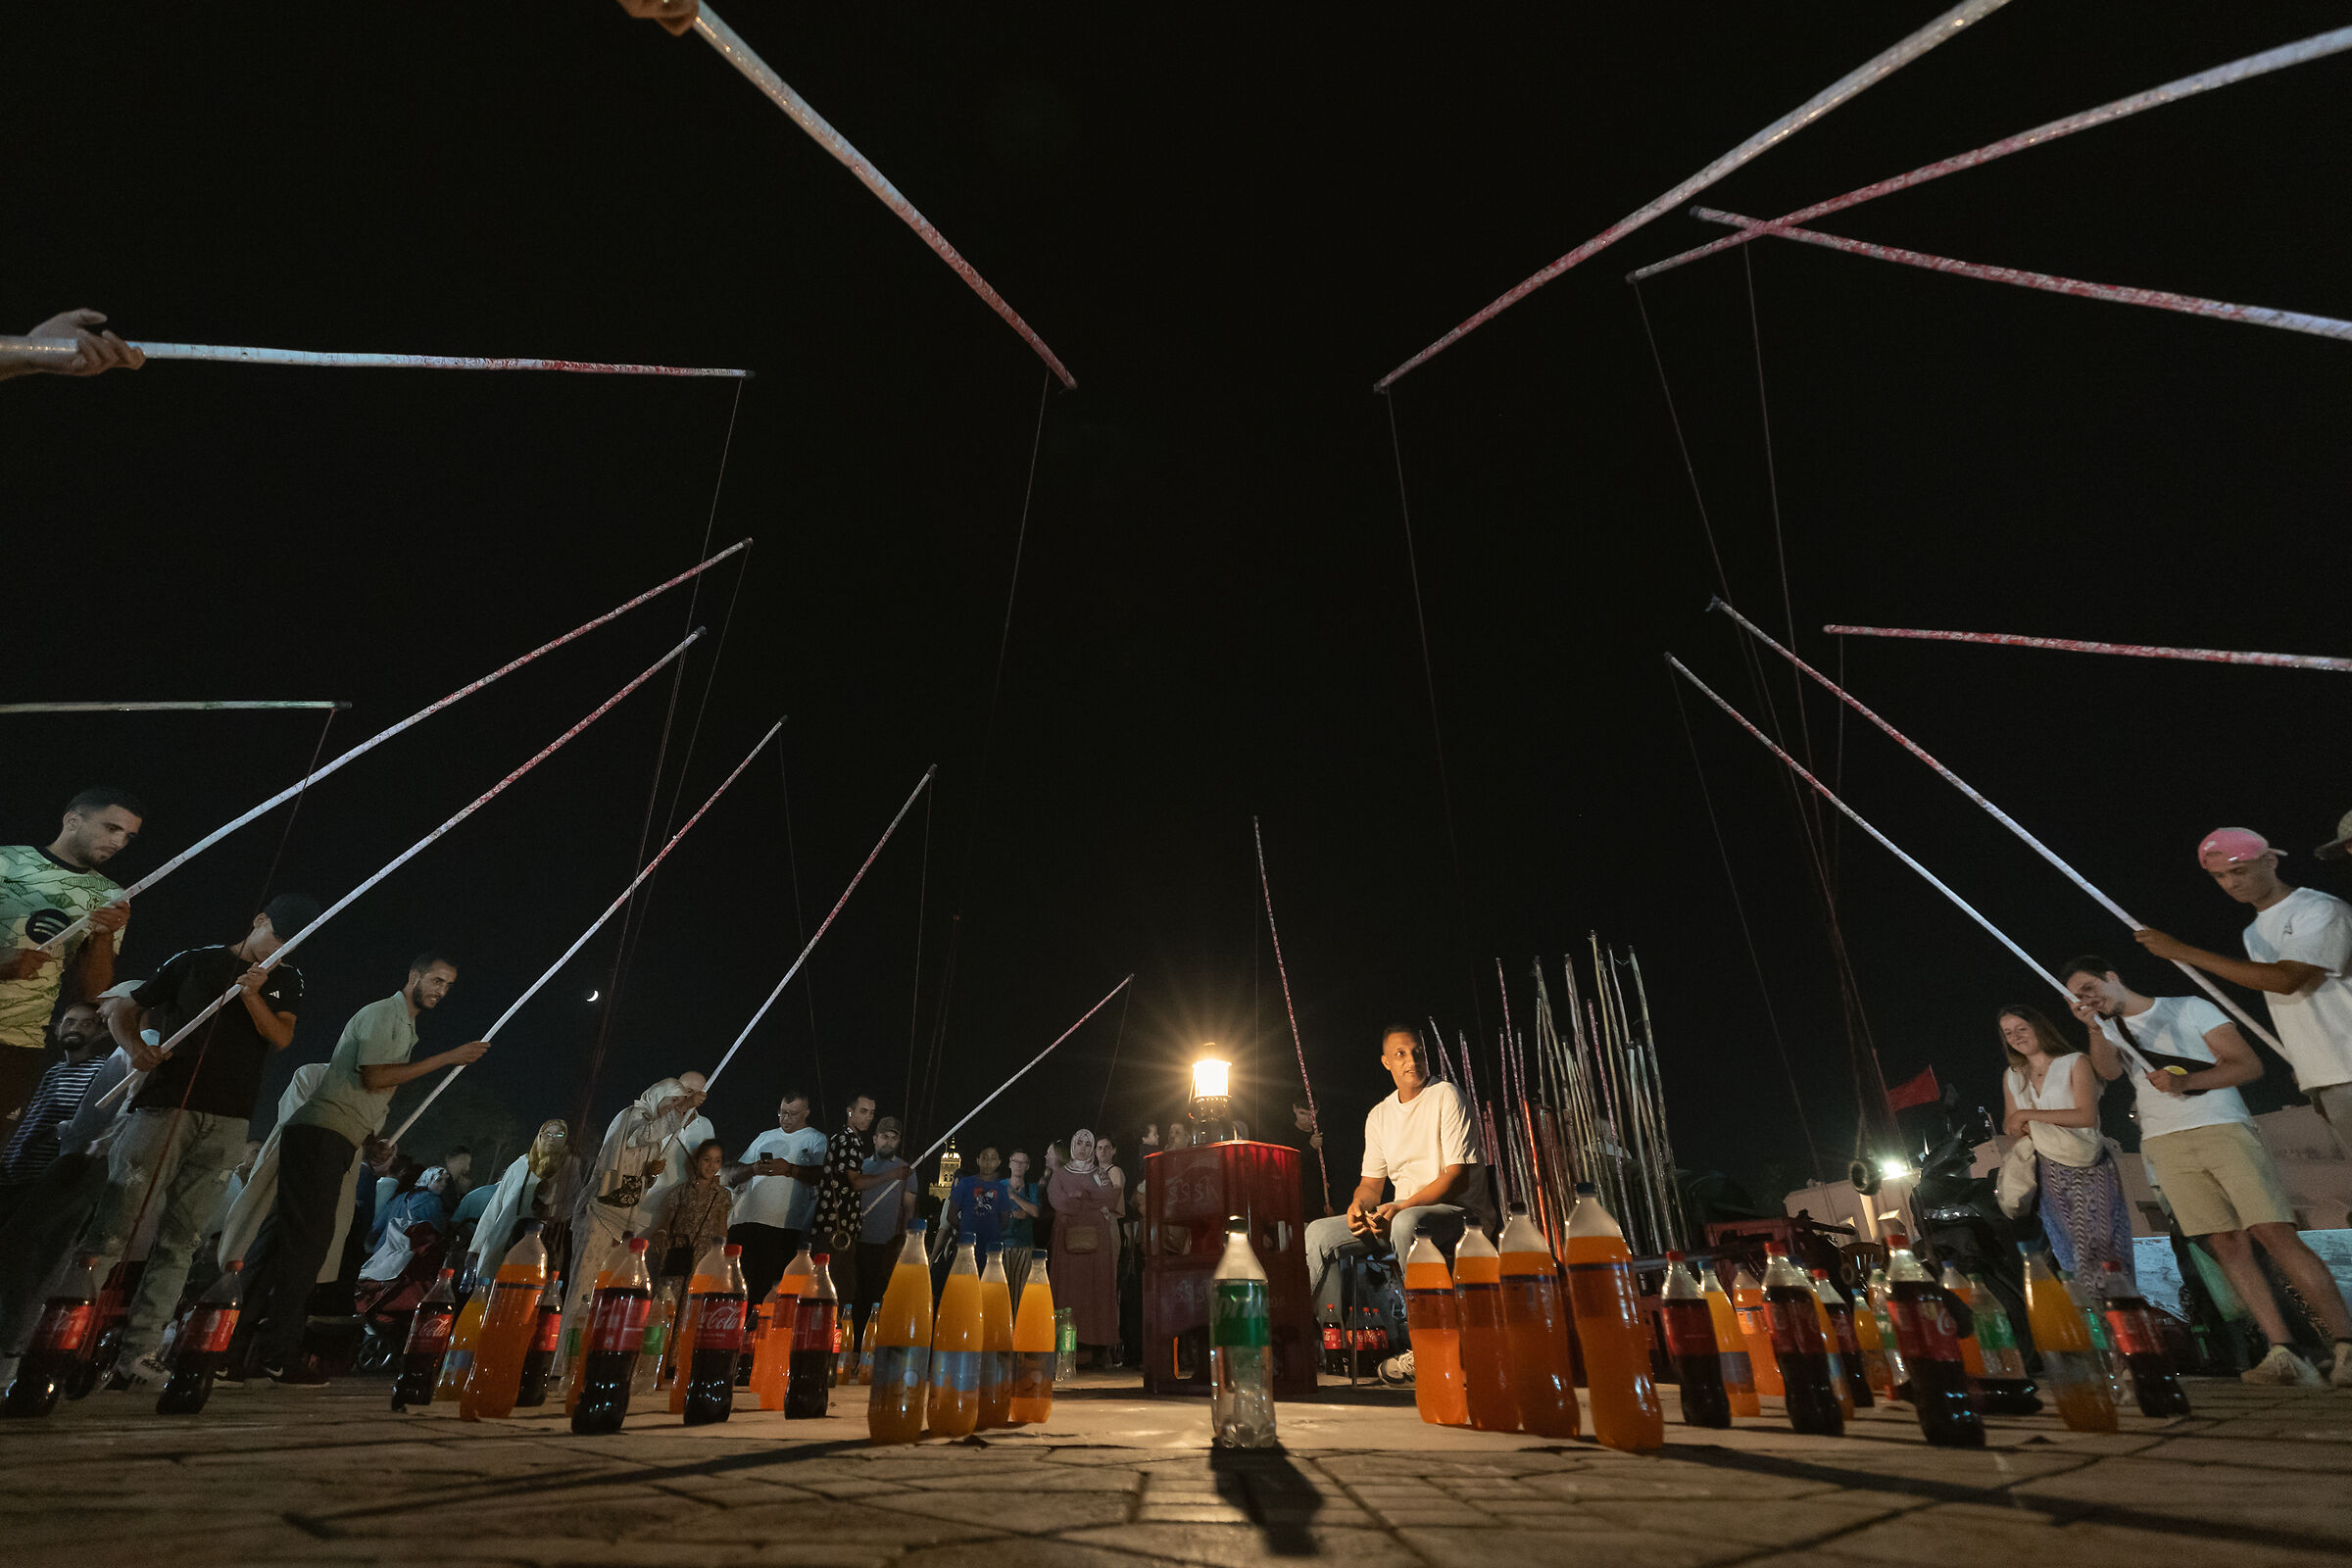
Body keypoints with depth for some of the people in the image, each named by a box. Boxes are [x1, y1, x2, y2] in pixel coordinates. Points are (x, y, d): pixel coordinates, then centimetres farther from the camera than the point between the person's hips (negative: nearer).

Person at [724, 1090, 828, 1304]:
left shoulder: (817, 1140, 9)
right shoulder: (765, 1137, 24)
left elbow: (823, 1174, -8)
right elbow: (734, 1175, 20)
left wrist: (789, 1169, -20)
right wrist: (753, 1169, -1)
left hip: (786, 1227, -4)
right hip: (747, 1221, 4)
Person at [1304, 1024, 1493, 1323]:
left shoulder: (1446, 1097, -8)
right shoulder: (1379, 1115, 12)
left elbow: (1458, 1177, -15)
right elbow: (1371, 1182, 14)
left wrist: (1402, 1208, -25)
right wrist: (1358, 1206, -11)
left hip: (1461, 1212, -6)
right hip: (1402, 1210, 6)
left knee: (1407, 1223, -39)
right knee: (1319, 1233, -7)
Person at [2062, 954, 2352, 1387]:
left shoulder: (2189, 1007, 7)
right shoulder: (2109, 1028, 15)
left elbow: (2249, 1065, 2)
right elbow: (2109, 1072, -4)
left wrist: (2186, 1082, -13)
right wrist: (2094, 1027, -19)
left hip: (2224, 1130, -2)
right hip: (2165, 1145, 2)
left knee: (2275, 1234, -12)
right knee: (2226, 1243, -5)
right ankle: (2282, 1353, -5)